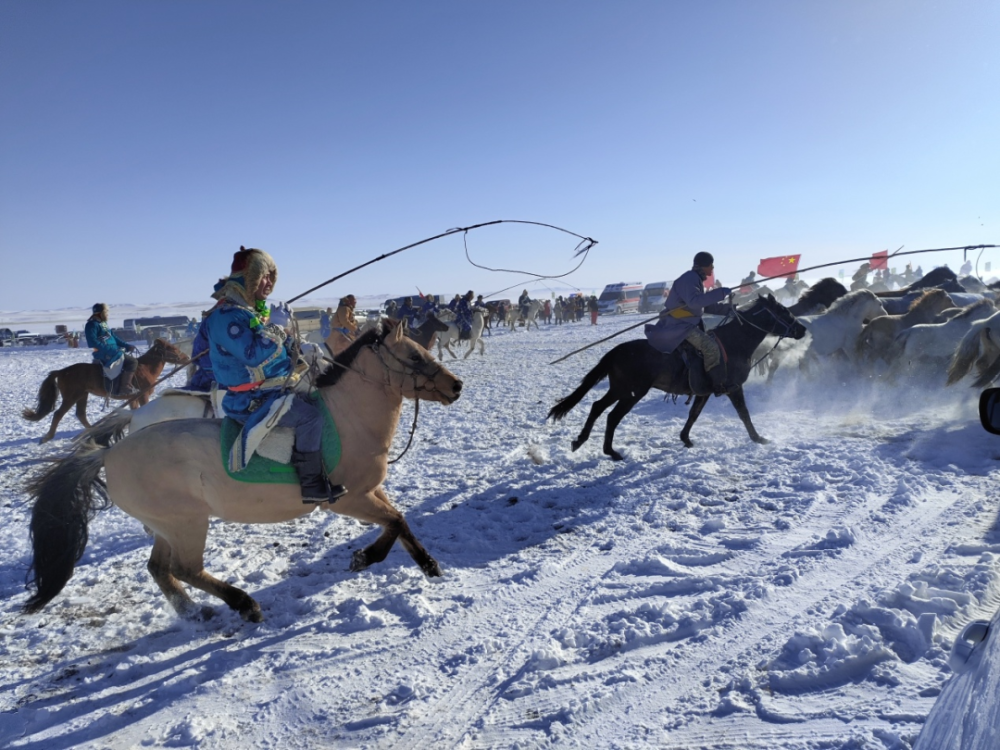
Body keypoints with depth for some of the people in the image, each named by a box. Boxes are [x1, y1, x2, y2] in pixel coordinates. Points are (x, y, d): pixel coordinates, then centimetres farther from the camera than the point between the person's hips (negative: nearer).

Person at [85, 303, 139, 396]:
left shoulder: (102, 324, 17)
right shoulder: (92, 325, -11)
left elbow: (114, 338, 21)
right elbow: (93, 343, -21)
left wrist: (127, 345, 9)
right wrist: (110, 350, -27)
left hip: (111, 352, 11)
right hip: (104, 355, -11)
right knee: (132, 361, -21)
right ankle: (124, 388, -23)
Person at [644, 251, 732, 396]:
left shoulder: (696, 279, 17)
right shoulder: (689, 279, -17)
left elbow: (706, 305, 20)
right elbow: (694, 301, -34)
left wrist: (728, 309, 11)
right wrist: (720, 293, -30)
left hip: (686, 324, 11)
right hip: (678, 326, -11)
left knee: (711, 341, 18)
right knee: (711, 346, -19)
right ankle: (718, 385, -12)